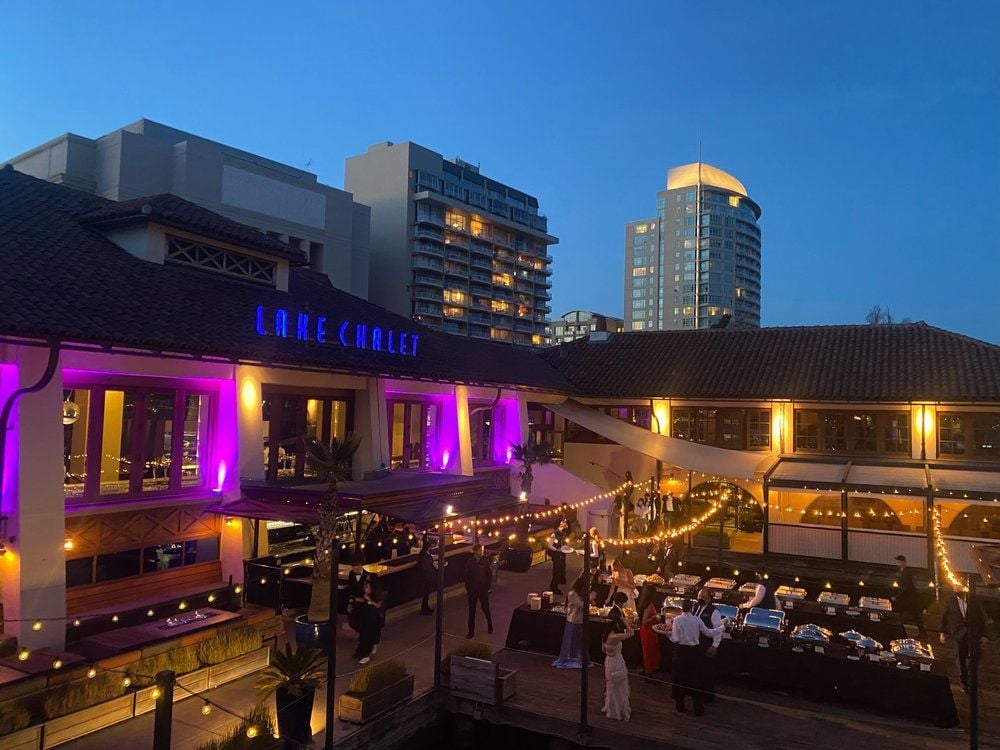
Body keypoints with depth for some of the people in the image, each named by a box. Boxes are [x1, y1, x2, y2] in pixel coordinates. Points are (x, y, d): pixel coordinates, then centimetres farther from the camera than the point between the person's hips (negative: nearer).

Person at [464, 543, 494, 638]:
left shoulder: (485, 562, -4)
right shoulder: (470, 562, -3)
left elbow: (489, 575, 2)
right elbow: (467, 576, 2)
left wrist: (489, 587, -3)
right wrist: (467, 589, 1)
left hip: (483, 589, -1)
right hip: (472, 589, 1)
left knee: (485, 608, 9)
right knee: (471, 611, 5)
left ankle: (490, 626, 33)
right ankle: (471, 632, 14)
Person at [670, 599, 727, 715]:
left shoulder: (677, 620, -11)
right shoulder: (697, 620, -6)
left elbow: (676, 639, -13)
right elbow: (708, 632, 1)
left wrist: (669, 634, 6)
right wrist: (722, 627, 12)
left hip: (681, 651, -1)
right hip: (694, 651, 2)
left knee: (680, 678, 13)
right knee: (695, 678, 11)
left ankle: (680, 706, 20)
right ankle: (698, 708, 13)